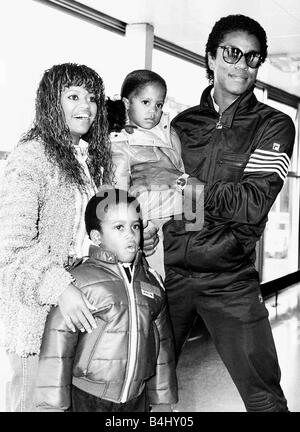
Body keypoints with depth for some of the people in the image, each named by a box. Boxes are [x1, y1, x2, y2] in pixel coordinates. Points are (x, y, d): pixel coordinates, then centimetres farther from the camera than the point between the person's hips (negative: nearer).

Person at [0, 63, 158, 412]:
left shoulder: (93, 159, 12)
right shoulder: (30, 157, -12)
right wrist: (58, 287, -31)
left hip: (82, 305, 7)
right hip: (36, 305, -6)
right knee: (34, 397, 5)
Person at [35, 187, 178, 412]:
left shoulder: (150, 281, 6)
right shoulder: (80, 280, -11)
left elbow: (163, 343, 13)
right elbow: (57, 343, -11)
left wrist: (162, 400, 16)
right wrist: (53, 404, -10)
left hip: (138, 398, 4)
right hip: (88, 399, -4)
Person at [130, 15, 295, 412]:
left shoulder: (274, 125, 1)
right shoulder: (183, 122, 10)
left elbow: (254, 202, -13)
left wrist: (181, 182, -14)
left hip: (230, 281, -2)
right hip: (169, 270, 3)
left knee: (265, 397, 0)